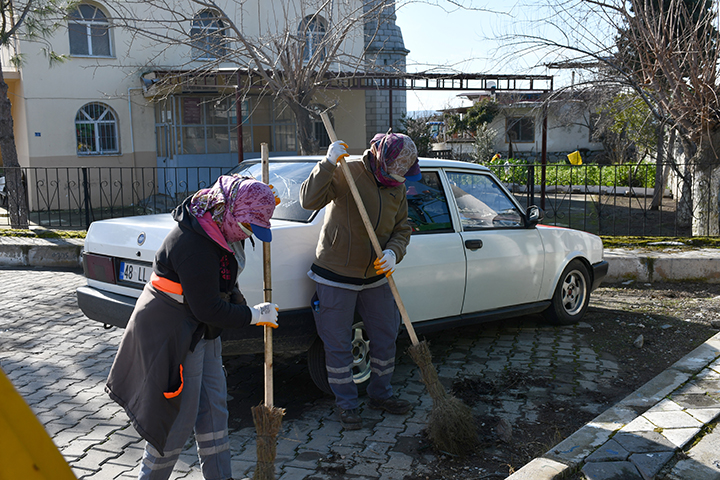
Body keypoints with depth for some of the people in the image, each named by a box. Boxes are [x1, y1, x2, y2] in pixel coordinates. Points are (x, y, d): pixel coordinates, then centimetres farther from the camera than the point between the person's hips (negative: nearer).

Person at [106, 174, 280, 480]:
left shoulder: (217, 228, 1)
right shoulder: (194, 243, -29)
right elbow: (208, 309, -27)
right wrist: (254, 315, -14)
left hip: (202, 330, 10)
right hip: (174, 334, -10)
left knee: (213, 404, 14)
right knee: (180, 415, 0)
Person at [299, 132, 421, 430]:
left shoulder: (397, 187, 3)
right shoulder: (347, 173, -16)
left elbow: (402, 229, 7)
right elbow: (309, 200, -27)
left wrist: (393, 252, -13)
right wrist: (328, 164, -36)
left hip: (375, 276, 6)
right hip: (336, 276, -6)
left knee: (386, 337, 15)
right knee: (338, 345, 4)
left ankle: (380, 394, 36)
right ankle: (347, 405, 22)